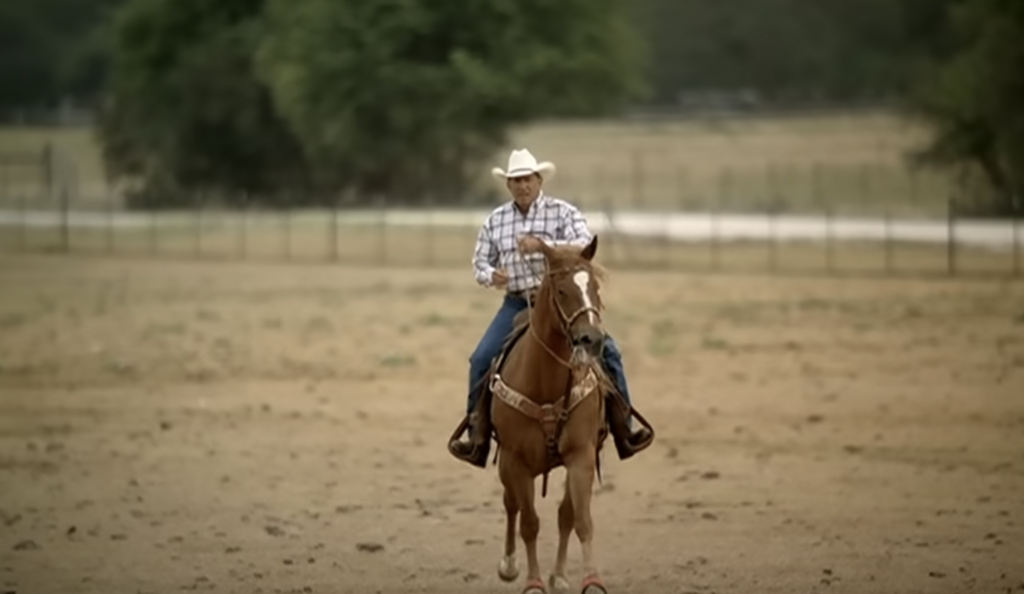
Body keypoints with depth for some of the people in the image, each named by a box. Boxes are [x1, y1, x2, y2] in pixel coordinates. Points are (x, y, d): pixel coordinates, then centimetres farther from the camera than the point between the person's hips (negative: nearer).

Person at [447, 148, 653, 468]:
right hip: (517, 303, 2)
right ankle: (477, 436, -2)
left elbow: (585, 245, -16)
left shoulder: (563, 212, -1)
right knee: (481, 359, -14)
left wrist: (543, 245, -29)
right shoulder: (495, 221, 9)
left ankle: (623, 431, -7)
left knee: (605, 349, -17)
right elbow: (480, 262, 13)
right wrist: (490, 275, -12)